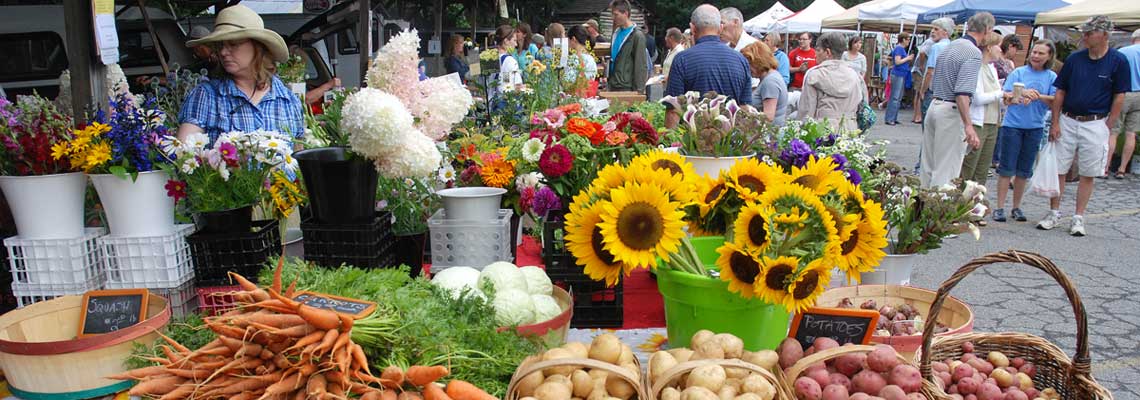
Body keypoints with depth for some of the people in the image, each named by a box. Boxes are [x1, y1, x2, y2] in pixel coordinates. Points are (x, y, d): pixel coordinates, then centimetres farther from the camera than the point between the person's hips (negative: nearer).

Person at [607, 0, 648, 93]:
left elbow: (641, 66, -12)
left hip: (627, 88, -7)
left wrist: (638, 90, -14)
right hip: (613, 86, 7)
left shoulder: (637, 36, -10)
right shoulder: (617, 32, 12)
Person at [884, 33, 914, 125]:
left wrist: (908, 59, 10)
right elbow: (897, 62, -20)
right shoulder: (899, 48, -12)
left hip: (901, 75, 10)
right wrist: (907, 58, -10)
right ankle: (889, 119, -7)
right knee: (895, 98, -9)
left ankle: (893, 119, 15)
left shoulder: (902, 48, 17)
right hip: (898, 75, -10)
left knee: (898, 98, 11)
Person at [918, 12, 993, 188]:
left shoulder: (947, 47, 14)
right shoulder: (974, 53, -12)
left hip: (933, 106, 9)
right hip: (951, 112, -9)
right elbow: (962, 93, -22)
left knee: (927, 166, 13)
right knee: (945, 172, -4)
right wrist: (968, 126, -25)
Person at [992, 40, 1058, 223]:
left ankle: (1016, 207, 19)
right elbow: (1006, 95, -5)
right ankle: (1000, 207, 4)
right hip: (1012, 124, -2)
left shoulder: (1052, 77, 4)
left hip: (1035, 127, 2)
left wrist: (1038, 96, -20)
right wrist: (1023, 93, -23)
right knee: (1007, 167, -1)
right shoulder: (1018, 72, 1)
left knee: (1024, 170, 9)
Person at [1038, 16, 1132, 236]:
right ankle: (1054, 214, 16)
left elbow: (1119, 96, -1)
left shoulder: (1118, 61, -4)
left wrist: (1108, 127, -4)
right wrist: (1055, 123, 0)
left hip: (1096, 124, -2)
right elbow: (1060, 92, 6)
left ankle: (1078, 218, 13)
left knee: (1088, 174, 5)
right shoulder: (1074, 59, 1)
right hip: (1067, 121, 2)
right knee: (1057, 169, 4)